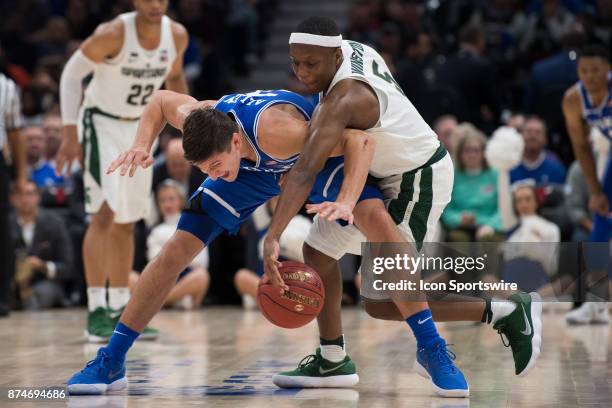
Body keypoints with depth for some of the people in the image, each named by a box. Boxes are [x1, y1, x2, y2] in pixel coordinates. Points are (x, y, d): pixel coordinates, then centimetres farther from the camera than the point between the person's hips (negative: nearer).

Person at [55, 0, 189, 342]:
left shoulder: (177, 35, -7)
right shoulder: (113, 34, -22)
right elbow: (72, 73, -13)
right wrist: (70, 133, -18)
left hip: (139, 127, 6)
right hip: (101, 122, -6)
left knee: (127, 223, 9)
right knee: (105, 213, -17)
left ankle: (120, 311, 17)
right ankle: (96, 313, -14)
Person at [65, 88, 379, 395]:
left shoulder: (274, 130, -47)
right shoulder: (197, 119, -31)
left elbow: (360, 140, -43)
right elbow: (162, 99, -5)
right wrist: (142, 145, -23)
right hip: (253, 165, 3)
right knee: (174, 253, -9)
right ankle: (111, 362, 1)